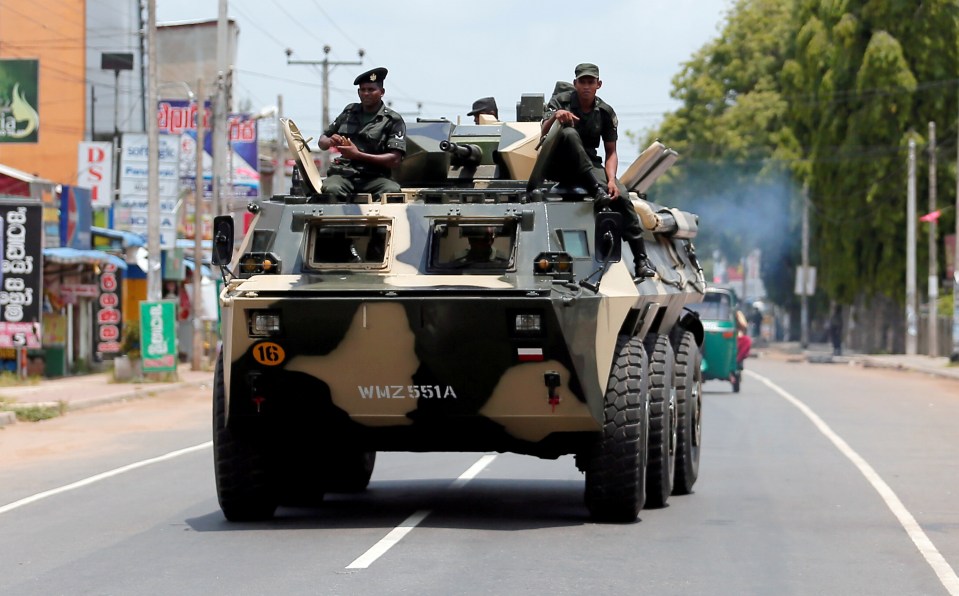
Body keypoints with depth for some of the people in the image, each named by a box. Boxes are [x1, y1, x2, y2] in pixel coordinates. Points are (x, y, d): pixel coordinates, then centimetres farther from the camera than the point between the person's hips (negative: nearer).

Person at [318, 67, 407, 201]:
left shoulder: (393, 120, 5)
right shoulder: (349, 112, 18)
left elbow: (395, 159, -7)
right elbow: (322, 142, 26)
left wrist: (358, 155, -14)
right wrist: (330, 142, -1)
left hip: (374, 177, -2)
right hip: (343, 174, 2)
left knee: (393, 191, -34)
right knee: (332, 189, -34)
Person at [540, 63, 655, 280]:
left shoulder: (605, 112, 4)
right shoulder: (560, 102, -4)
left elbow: (611, 152, 4)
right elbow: (544, 134, -18)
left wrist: (611, 179, -14)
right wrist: (555, 117, -40)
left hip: (590, 167, 3)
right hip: (559, 168, -3)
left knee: (622, 196, -23)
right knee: (569, 133, -32)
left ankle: (641, 260, -21)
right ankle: (597, 191, -41)